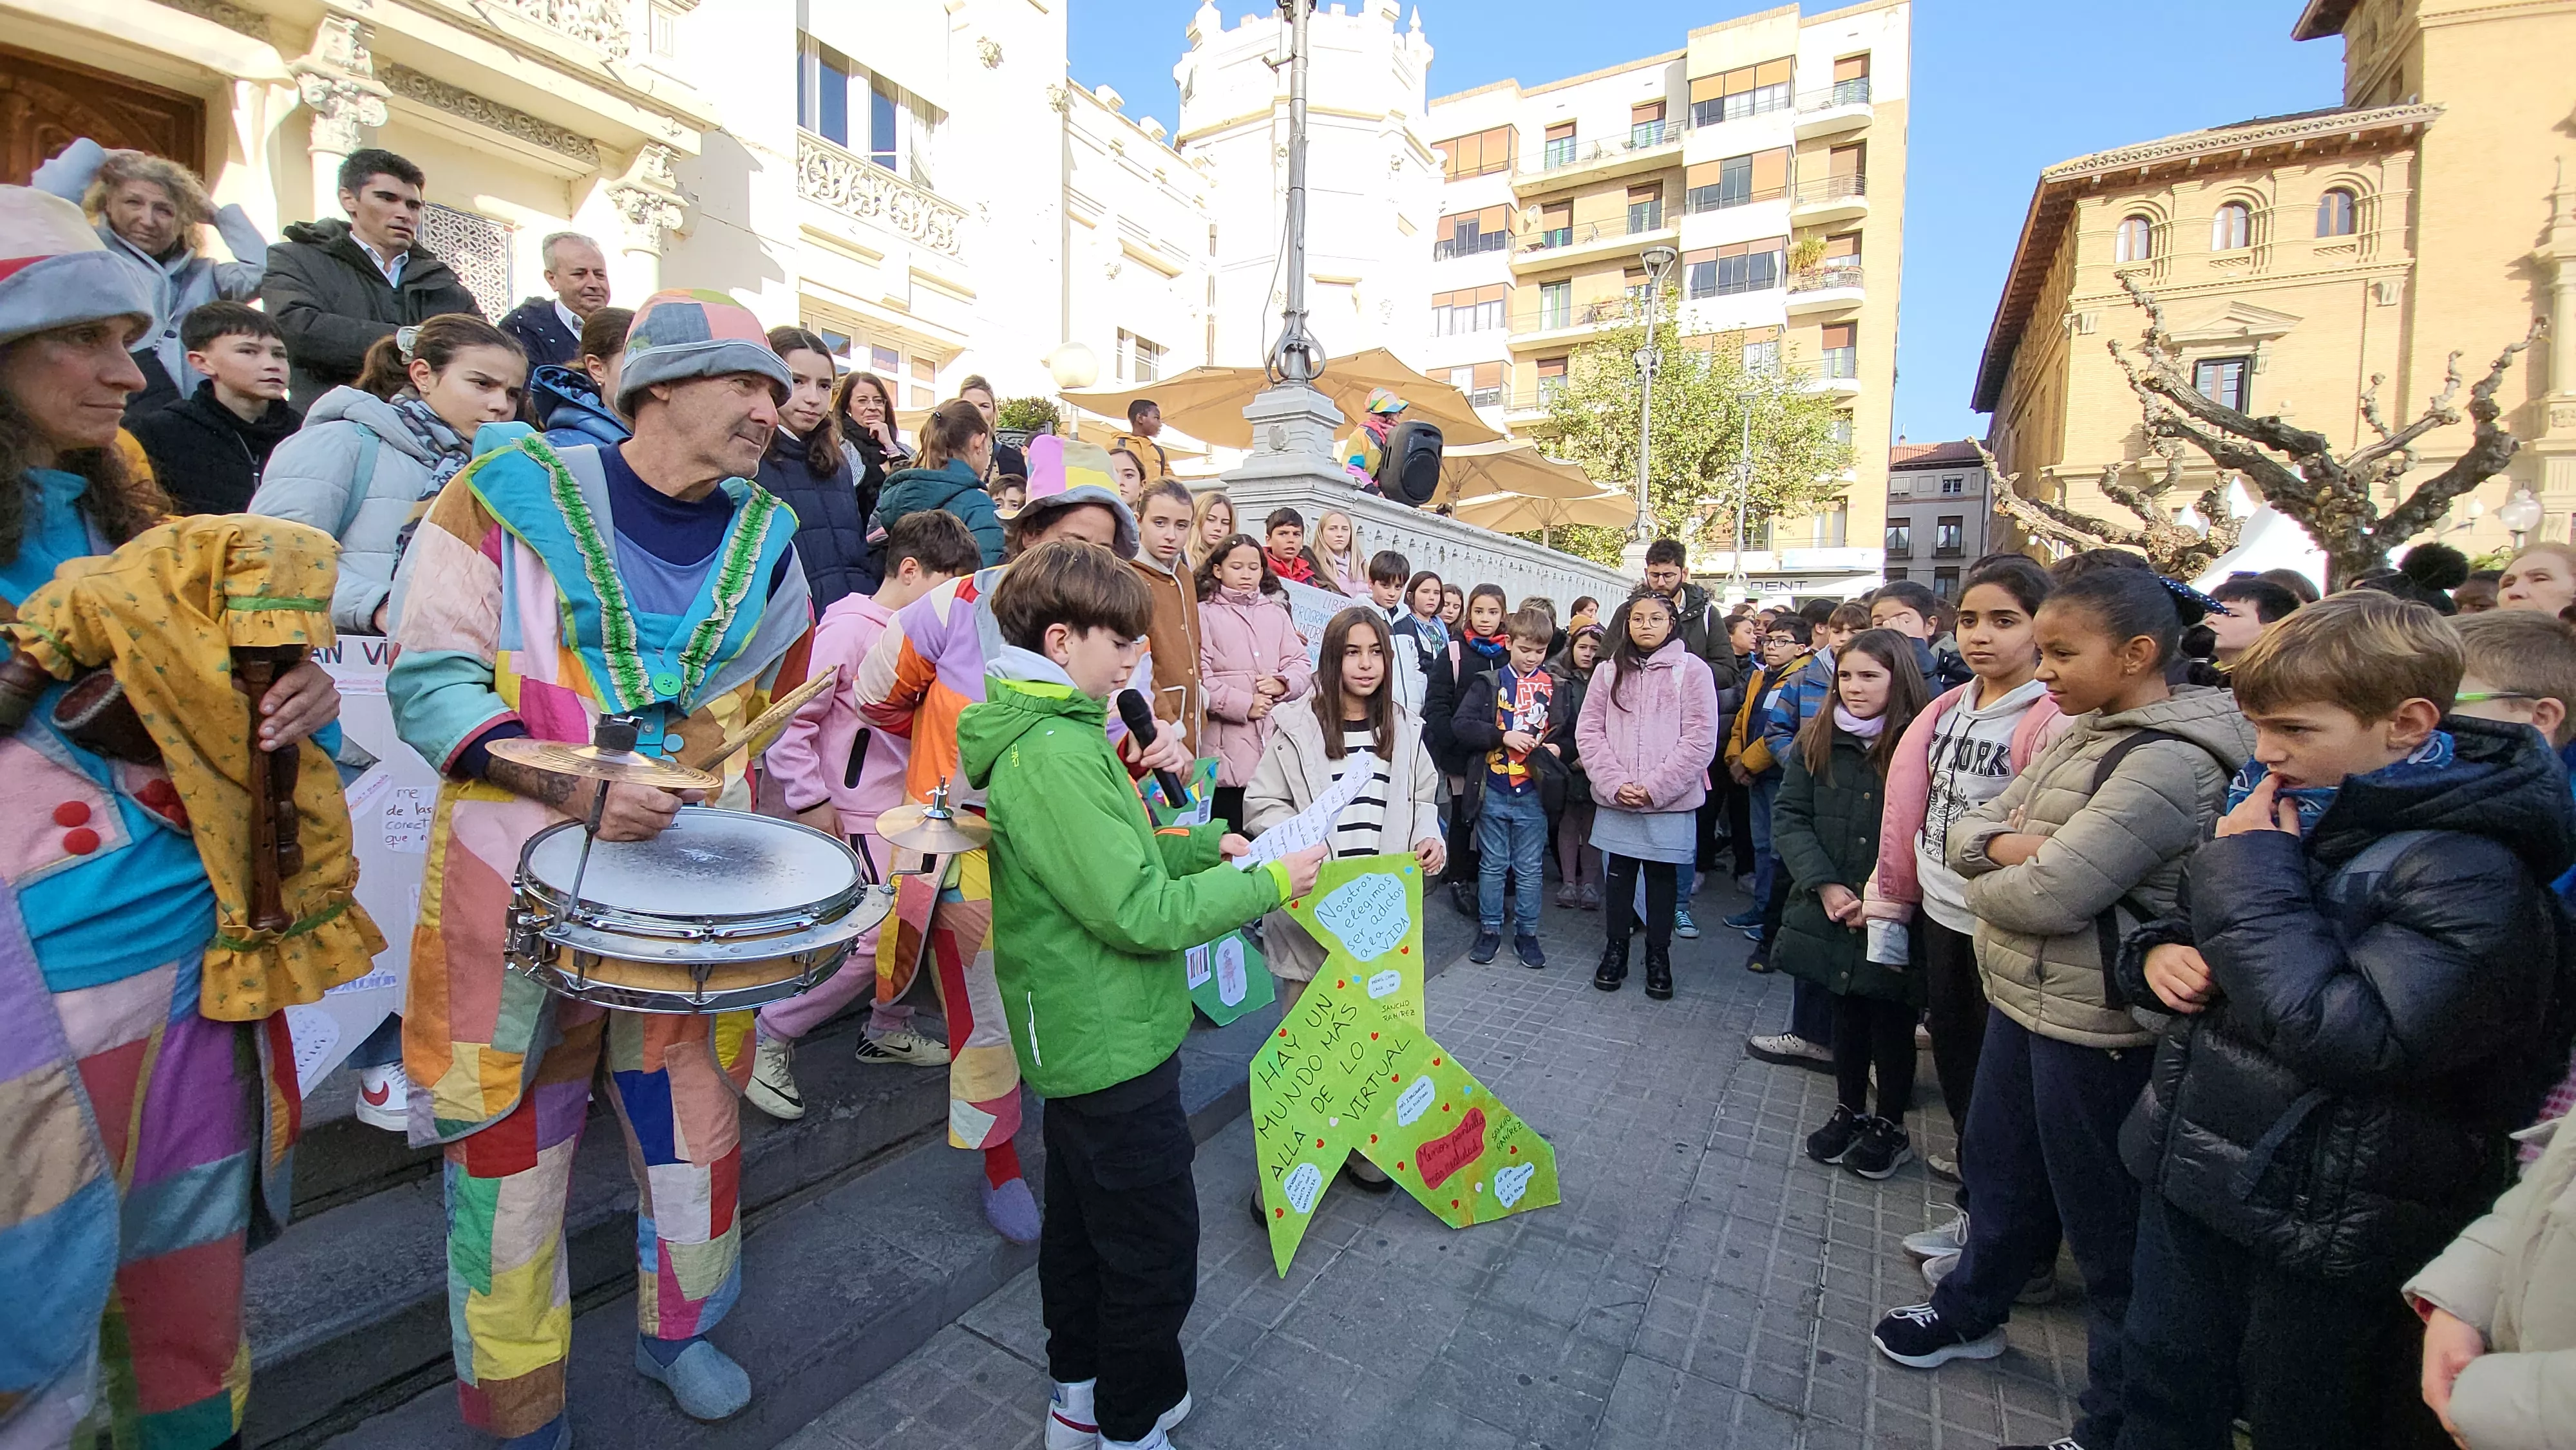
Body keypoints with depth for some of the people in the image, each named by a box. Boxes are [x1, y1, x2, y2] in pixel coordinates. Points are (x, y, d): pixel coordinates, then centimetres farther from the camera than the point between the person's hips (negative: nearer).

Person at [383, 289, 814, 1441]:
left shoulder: (765, 539, 7)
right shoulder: (509, 495, -5)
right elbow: (429, 678, -9)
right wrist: (571, 787, -23)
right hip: (520, 890, -3)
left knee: (695, 1121, 14)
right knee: (511, 1142, 10)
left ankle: (678, 1330, 40)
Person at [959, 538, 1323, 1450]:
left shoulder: (1046, 732, 7)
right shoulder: (1058, 751, -26)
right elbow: (1139, 913, -27)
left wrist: (1205, 847, 4)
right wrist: (1267, 884, -18)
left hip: (1081, 1033, 11)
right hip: (1112, 1042, -11)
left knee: (1082, 1220, 25)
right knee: (1154, 1249, 8)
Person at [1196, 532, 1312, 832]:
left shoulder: (1276, 611, 19)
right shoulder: (1205, 613, 2)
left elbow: (1302, 664, 13)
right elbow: (1199, 677, -9)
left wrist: (1283, 684, -7)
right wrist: (1243, 704, -13)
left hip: (1278, 740, 4)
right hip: (1229, 747, -4)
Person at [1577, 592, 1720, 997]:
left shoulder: (1692, 670, -3)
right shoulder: (1609, 671, 5)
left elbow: (1700, 739, -8)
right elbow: (1588, 732, 2)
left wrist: (1655, 788, -13)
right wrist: (1615, 784, -10)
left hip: (1671, 801, -2)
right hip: (1615, 801, 2)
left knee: (1662, 875, 9)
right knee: (1618, 873, 11)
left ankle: (1658, 955, 25)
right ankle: (1616, 949, 27)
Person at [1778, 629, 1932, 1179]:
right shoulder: (1817, 741, 1)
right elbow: (1790, 818, 0)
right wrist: (1824, 885, -10)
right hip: (1830, 915, 3)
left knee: (1892, 1020, 11)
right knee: (1846, 1011, 17)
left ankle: (1890, 1125, 31)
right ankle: (1849, 1111, 36)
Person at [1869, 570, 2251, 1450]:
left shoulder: (2170, 762, -22)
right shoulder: (2082, 737, 7)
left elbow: (2051, 897, -28)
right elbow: (1966, 831, 6)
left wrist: (1985, 883, -8)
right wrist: (2012, 846, -16)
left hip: (2094, 1024, -9)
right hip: (2023, 997, 9)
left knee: (2104, 1219, 9)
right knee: (1999, 1168, 24)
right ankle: (1971, 1313, 46)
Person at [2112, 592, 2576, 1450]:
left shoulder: (2470, 872, -21)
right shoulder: (2291, 814, 3)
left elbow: (2348, 1033, -31)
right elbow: (2201, 929, 19)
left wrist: (2252, 873, -25)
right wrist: (2159, 953, -4)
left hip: (2325, 1225, -6)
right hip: (2194, 1171, 6)